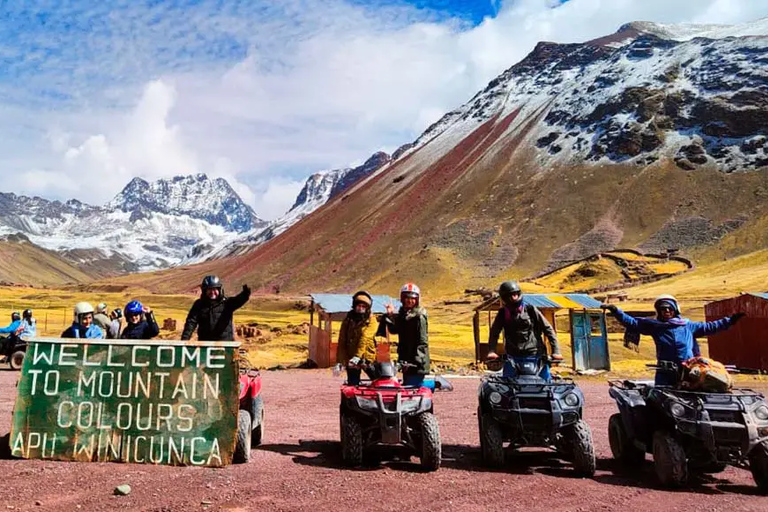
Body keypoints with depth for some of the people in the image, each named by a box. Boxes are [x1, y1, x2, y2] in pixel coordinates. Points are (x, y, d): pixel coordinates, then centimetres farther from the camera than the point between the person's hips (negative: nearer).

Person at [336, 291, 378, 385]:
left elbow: (364, 339, -18)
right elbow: (342, 341, 6)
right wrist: (339, 360, 0)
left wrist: (357, 356, -31)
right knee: (352, 385, 5)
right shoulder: (347, 320, 7)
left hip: (367, 357, -2)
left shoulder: (371, 321, -3)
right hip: (350, 359, 2)